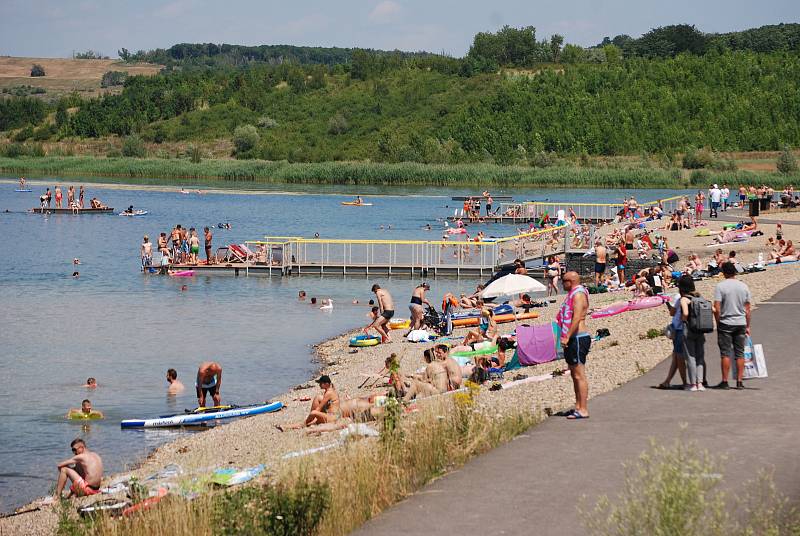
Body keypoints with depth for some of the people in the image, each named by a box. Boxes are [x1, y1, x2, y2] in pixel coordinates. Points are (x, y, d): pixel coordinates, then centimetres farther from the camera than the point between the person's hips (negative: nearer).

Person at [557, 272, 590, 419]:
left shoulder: (578, 295, -13)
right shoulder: (573, 295, 18)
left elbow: (577, 318, -24)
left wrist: (567, 337, -26)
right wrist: (566, 338, 21)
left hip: (578, 339, -11)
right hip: (573, 340, 11)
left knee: (579, 375, -10)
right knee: (575, 375, 14)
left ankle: (583, 410, -10)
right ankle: (578, 407, 20)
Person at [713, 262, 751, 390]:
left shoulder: (720, 286, -8)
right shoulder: (744, 287, 4)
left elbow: (717, 309, -13)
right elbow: (747, 309, 7)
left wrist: (718, 323, -1)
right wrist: (747, 326, 13)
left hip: (726, 323, -3)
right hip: (741, 323, 3)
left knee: (726, 353, 0)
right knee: (740, 353, 7)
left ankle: (725, 382, 0)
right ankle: (739, 382, 7)